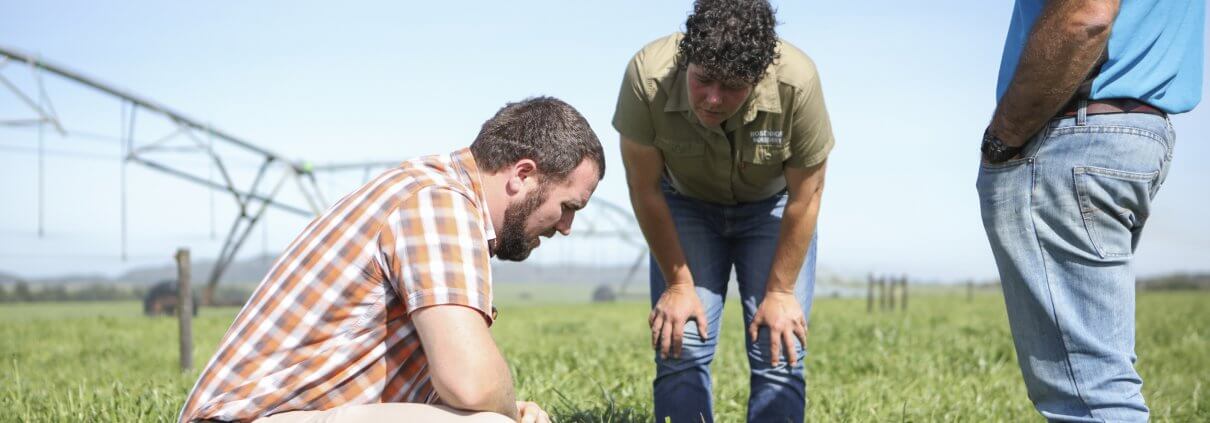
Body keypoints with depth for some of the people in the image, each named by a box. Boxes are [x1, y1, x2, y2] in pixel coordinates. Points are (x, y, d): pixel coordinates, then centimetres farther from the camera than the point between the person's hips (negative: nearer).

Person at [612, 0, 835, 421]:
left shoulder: (797, 81, -33)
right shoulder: (647, 75, -32)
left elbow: (805, 196, -18)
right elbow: (645, 188, -17)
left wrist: (780, 292, -12)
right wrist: (678, 284, -12)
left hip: (772, 207, 0)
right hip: (686, 205, 1)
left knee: (780, 355, -10)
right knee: (679, 349, -10)